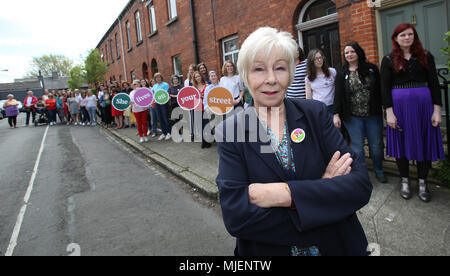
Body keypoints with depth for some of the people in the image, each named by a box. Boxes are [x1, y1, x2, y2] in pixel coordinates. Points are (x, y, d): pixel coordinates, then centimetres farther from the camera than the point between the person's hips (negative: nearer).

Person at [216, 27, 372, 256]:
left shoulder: (316, 114, -8)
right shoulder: (230, 132, -13)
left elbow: (361, 184, -15)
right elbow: (234, 215, -23)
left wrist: (285, 193, -27)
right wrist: (319, 190, -24)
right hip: (267, 250, -1)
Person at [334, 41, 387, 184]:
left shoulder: (372, 69, 5)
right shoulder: (342, 74, 4)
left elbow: (380, 89, 6)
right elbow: (338, 95, 1)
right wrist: (336, 114, -5)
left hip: (373, 115, 1)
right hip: (353, 117, -1)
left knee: (376, 145, 8)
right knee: (357, 146, 3)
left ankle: (379, 170, 29)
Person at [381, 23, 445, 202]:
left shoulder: (425, 56, 7)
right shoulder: (389, 60, 3)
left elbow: (434, 83, 4)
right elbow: (385, 88, -2)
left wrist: (437, 110, -4)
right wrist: (389, 112, -11)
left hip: (423, 104, 1)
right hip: (399, 105, -1)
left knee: (424, 143, 5)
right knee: (402, 142, 6)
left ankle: (422, 183, 20)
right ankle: (405, 181, 22)